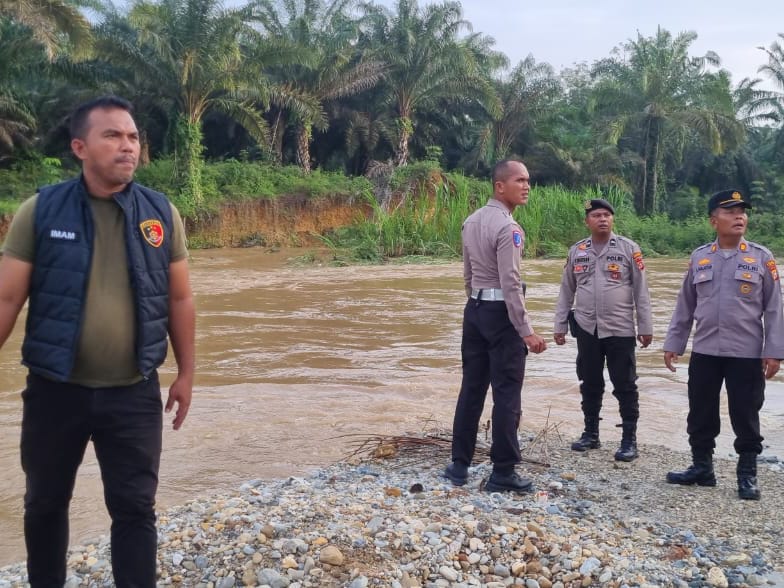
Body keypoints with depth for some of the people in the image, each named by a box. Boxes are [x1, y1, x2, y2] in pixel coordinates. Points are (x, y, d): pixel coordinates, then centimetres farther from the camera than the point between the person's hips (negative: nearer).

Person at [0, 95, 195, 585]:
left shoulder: (162, 214, -1)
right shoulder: (40, 211, -5)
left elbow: (179, 299, 5)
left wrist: (186, 373, 6)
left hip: (134, 393, 0)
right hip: (55, 390, 0)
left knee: (135, 508, 7)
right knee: (45, 503, 17)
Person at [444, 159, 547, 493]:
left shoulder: (472, 221, 12)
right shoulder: (507, 227, -15)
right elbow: (511, 284, -20)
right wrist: (526, 330, -20)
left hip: (474, 309, 8)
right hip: (501, 313, -8)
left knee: (472, 388, 11)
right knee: (507, 393, -2)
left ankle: (459, 465, 17)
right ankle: (503, 473, 4)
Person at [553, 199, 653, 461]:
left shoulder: (628, 248, -2)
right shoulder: (576, 251, 7)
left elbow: (641, 290, -2)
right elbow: (566, 291, 11)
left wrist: (645, 326, -4)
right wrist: (560, 325, 9)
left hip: (620, 330, -3)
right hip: (586, 329, 3)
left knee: (625, 386, 2)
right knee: (590, 384, 12)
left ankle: (629, 440, 10)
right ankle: (591, 433, 25)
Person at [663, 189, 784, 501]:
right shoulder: (699, 257, 4)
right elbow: (684, 305, 9)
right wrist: (673, 343, 7)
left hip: (747, 354, -2)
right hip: (704, 352, 3)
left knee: (745, 416, 6)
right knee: (700, 414, 10)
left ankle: (747, 475, 20)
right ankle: (701, 467, 26)